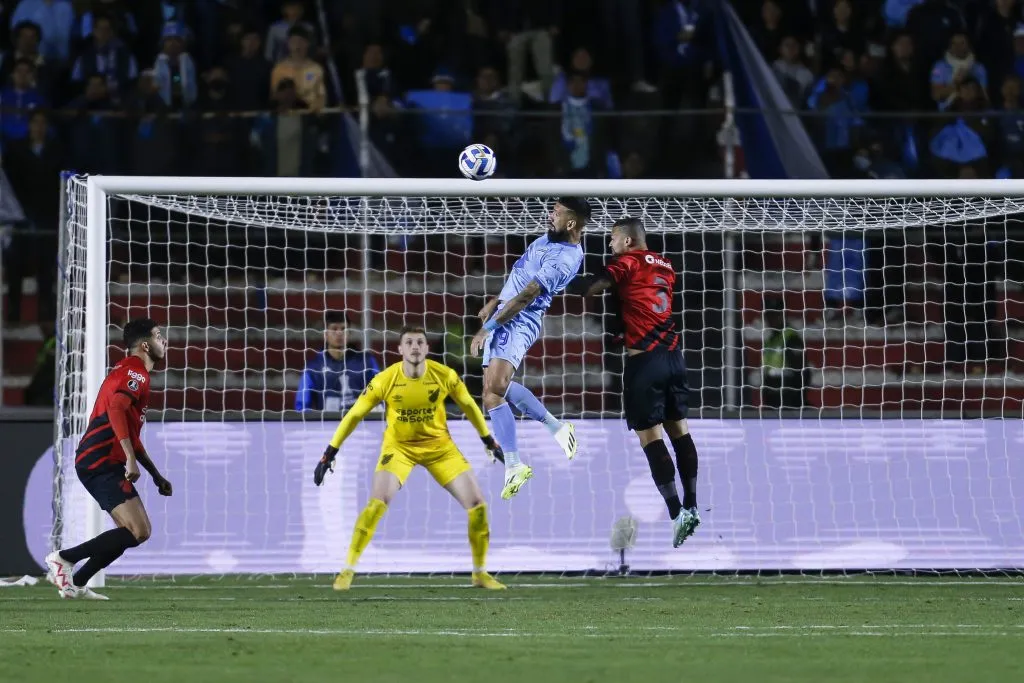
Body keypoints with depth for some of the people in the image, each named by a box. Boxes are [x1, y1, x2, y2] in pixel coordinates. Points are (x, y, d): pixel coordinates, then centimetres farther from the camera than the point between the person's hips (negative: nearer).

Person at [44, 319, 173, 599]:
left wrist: (157, 476, 31)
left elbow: (130, 435, 32)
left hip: (95, 462, 10)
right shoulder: (136, 372, -8)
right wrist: (131, 458, -30)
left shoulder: (129, 372, 25)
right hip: (103, 462, -10)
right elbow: (116, 407, -27)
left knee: (138, 530, 11)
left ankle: (76, 583, 9)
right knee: (138, 532, -15)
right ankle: (64, 559, -11)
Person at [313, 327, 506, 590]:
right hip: (399, 446, -2)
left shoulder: (445, 376, -16)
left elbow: (468, 405, 3)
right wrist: (329, 454, -10)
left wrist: (489, 442, 11)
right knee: (377, 504, -22)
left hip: (439, 445, 2)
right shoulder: (386, 380, -20)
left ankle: (480, 573, 13)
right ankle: (347, 571, -10)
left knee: (476, 503, -6)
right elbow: (354, 415, -10)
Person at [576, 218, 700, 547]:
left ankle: (676, 514, -11)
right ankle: (691, 507, 13)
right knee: (678, 428, 12)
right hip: (673, 355, 7)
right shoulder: (665, 266, 15)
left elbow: (592, 289, -15)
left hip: (644, 360, -7)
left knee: (649, 435, -4)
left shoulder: (628, 262, -5)